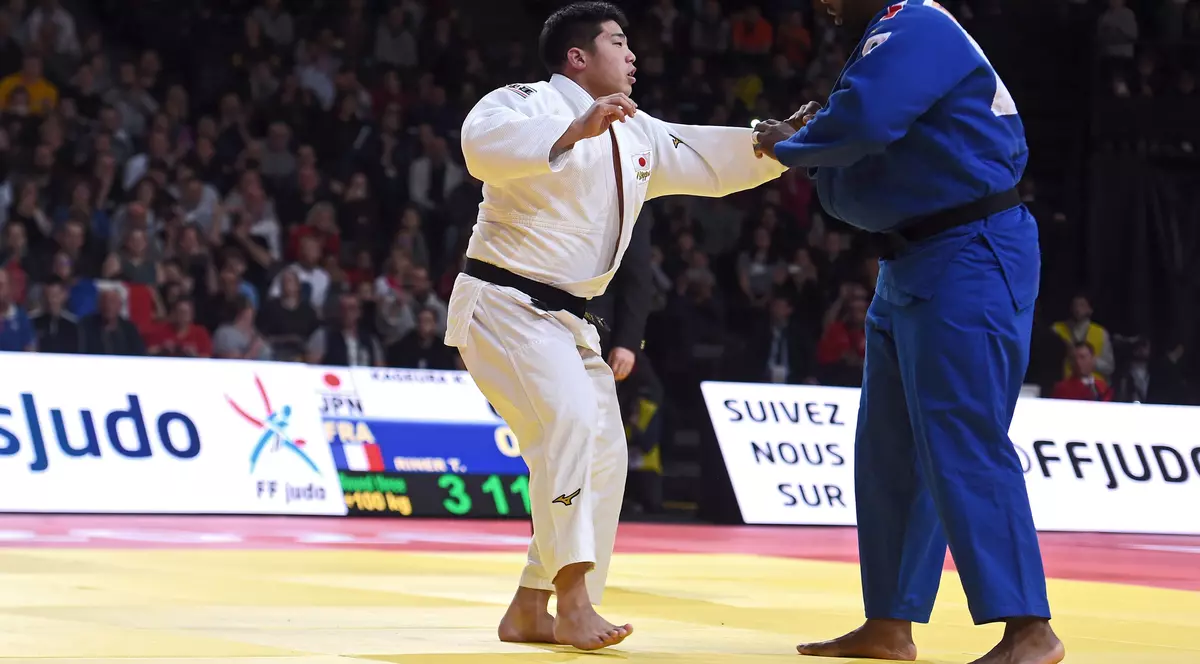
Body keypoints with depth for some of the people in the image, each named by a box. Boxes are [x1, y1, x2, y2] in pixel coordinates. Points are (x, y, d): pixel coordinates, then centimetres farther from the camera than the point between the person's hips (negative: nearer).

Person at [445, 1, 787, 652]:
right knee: (571, 419, -27)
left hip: (565, 318, 10)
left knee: (602, 455, 8)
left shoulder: (638, 134, 15)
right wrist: (575, 130, -41)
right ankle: (574, 603, -29)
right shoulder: (528, 103, -12)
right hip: (502, 303, -10)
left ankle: (530, 610, 15)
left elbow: (717, 161, 18)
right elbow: (483, 144, -33)